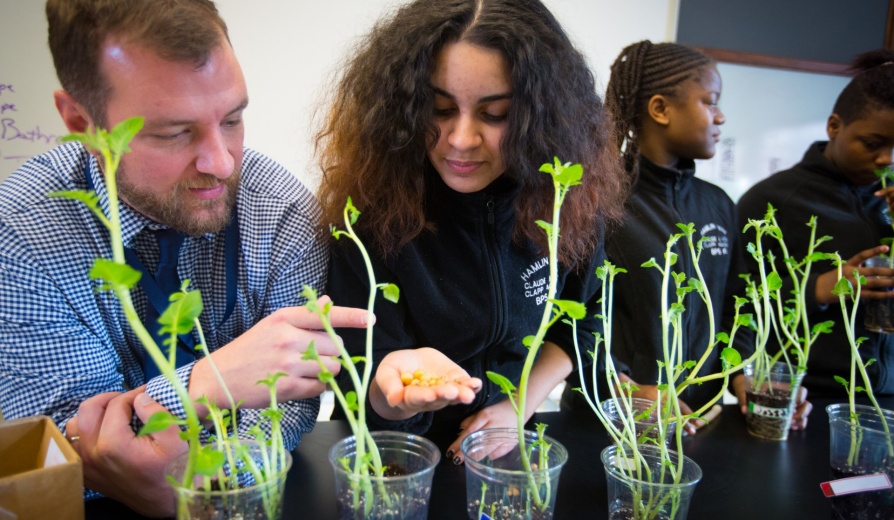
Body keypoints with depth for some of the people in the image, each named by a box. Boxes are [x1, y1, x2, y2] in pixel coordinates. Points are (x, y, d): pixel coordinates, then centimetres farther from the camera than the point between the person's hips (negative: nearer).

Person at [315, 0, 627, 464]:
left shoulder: (570, 201, -10)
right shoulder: (373, 207, -17)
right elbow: (370, 402, -15)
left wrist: (520, 406, -5)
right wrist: (396, 381, -36)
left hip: (511, 447, 1)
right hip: (395, 458, 0)